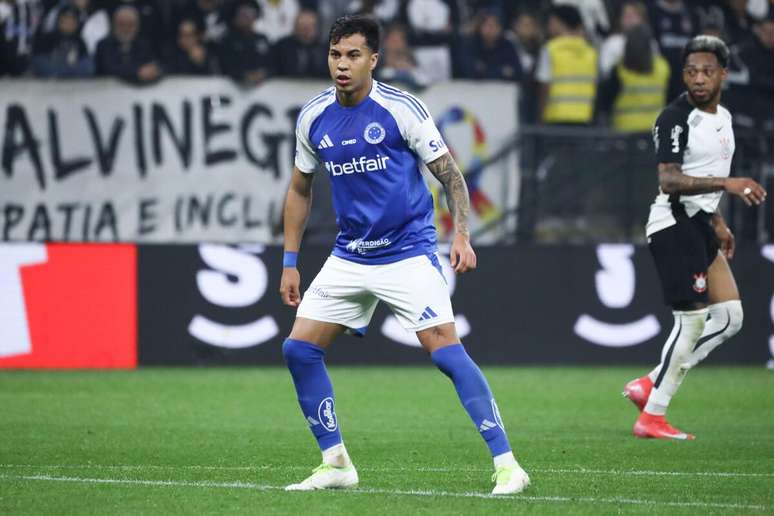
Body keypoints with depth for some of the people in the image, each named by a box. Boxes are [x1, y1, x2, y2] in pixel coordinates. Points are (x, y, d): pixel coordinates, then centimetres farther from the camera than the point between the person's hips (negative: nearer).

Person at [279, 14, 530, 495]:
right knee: (299, 348, 0)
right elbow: (300, 189, 15)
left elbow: (449, 172, -5)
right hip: (349, 256, 6)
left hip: (408, 252, -6)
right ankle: (335, 464, 13)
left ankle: (507, 464, -14)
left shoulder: (401, 108, -12)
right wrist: (290, 262, 12)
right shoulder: (314, 117, 2)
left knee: (446, 350, -17)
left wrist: (461, 234, -17)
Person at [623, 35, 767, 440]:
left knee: (729, 317, 5)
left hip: (700, 223, 9)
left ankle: (650, 385, 10)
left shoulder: (723, 117, 14)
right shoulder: (675, 118, -14)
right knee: (693, 319, -11)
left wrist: (718, 223, 25)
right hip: (674, 223, -9)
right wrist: (726, 183, -33)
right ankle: (651, 417, -4)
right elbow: (669, 181, -24)